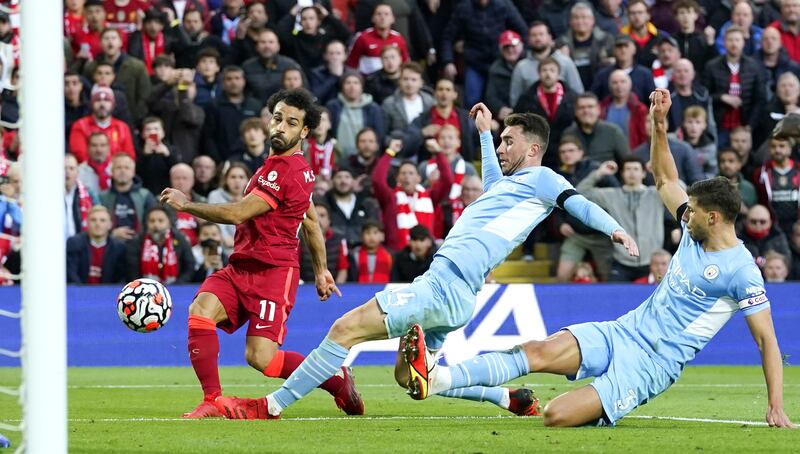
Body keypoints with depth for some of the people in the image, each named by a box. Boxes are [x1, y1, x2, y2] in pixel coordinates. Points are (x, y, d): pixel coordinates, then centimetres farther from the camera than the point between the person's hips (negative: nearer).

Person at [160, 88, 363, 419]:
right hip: (240, 268, 9)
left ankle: (338, 379, 8)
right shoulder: (298, 168, 17)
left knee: (261, 358, -15)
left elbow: (237, 213, -19)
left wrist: (186, 205, -7)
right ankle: (212, 400, -19)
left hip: (272, 271, -9)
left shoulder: (285, 171, -16)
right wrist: (321, 270, 39)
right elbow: (311, 222, 29)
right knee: (201, 309, -17)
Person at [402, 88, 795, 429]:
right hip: (623, 332, 7)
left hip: (653, 363, -7)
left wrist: (775, 408, -17)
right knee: (540, 351, -19)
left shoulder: (741, 271, -14)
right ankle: (435, 380, -29)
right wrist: (659, 124, 7)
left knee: (557, 416, -25)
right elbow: (664, 179, 21)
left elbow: (767, 339, -11)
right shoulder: (695, 232, 8)